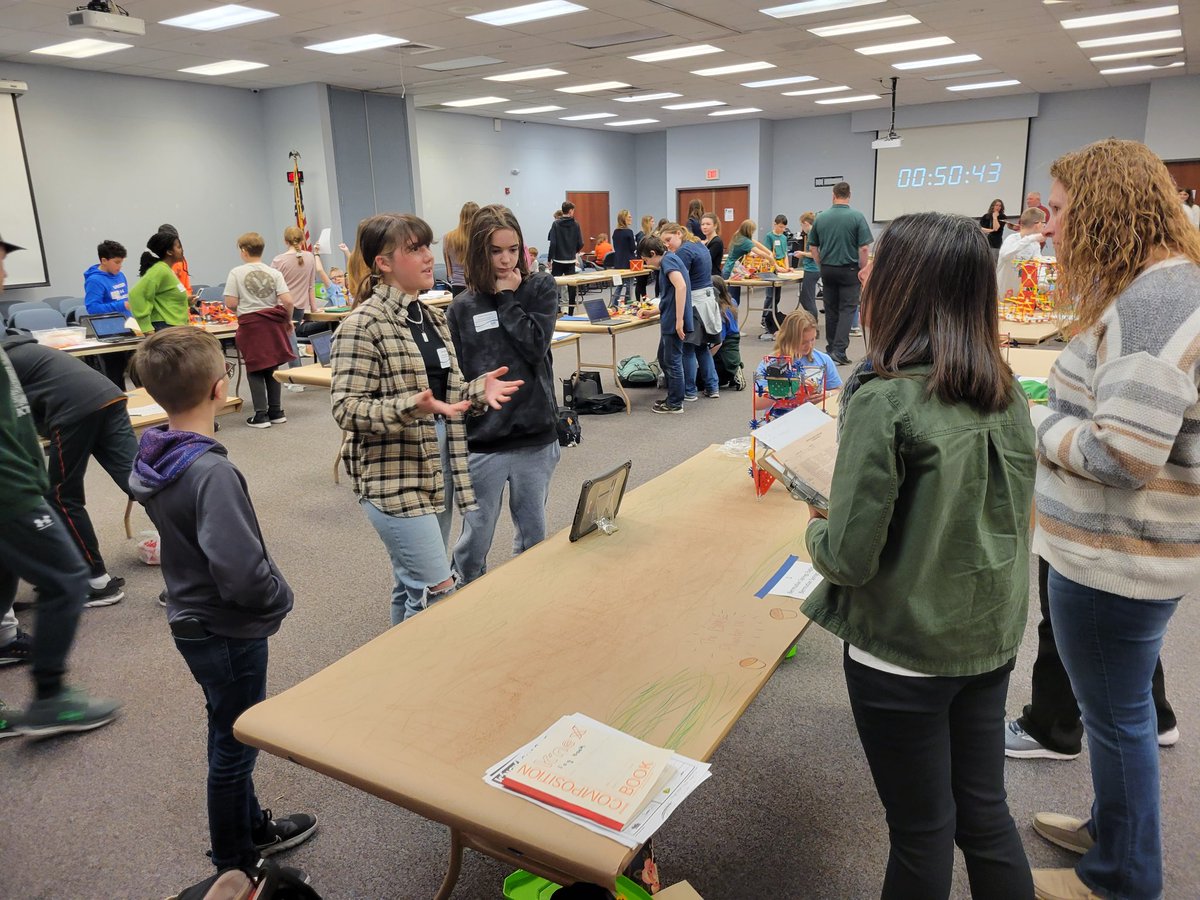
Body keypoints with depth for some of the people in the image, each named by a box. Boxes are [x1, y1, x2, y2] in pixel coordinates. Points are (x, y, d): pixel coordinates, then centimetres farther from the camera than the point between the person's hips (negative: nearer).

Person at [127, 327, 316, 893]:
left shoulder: (153, 458, -2)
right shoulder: (212, 472, -30)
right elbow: (241, 573, -34)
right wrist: (281, 597, -14)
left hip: (194, 620, 8)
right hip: (228, 631, -8)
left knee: (234, 737, 25)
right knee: (234, 746, 11)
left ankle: (252, 827, 46)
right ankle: (235, 868, 32)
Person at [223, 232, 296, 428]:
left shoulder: (236, 272, -5)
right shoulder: (274, 272, 0)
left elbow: (231, 304, -8)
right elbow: (287, 301, -8)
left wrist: (241, 309, 14)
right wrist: (288, 321, 7)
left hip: (250, 324, -2)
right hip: (273, 323, 2)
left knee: (255, 370, 6)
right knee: (272, 367, 13)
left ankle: (261, 415, 4)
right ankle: (276, 412, 17)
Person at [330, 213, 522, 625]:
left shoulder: (432, 316, 11)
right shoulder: (363, 325, -13)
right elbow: (346, 409, -16)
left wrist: (479, 389, -2)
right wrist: (410, 408, -31)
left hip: (437, 467, 8)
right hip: (394, 476, -7)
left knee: (413, 584, 17)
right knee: (438, 589, -8)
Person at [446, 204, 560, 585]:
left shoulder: (541, 289, 2)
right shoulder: (462, 308, 1)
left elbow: (535, 345, -13)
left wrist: (507, 297, -9)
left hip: (536, 437, 1)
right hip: (481, 443, -1)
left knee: (533, 537, 16)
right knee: (474, 543, 8)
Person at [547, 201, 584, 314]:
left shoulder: (556, 224, -6)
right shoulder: (575, 225, -2)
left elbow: (552, 243, -10)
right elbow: (580, 244, -1)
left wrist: (550, 259, -4)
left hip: (558, 260, -1)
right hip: (571, 261, 2)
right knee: (571, 286, 5)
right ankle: (571, 312, 6)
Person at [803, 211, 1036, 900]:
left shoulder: (884, 400, -23)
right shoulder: (1006, 393, -1)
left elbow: (849, 558, -22)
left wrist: (817, 530, 0)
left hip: (903, 654, -6)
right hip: (991, 639, 6)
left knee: (922, 831, 14)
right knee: (985, 815, 22)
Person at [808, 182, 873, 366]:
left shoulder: (820, 218, 1)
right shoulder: (857, 217, -9)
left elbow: (813, 247, 7)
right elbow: (863, 248, -11)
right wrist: (863, 270, -1)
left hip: (827, 269, 4)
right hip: (848, 269, -3)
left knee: (831, 309, 11)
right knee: (847, 309, -1)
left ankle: (831, 348, 17)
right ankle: (839, 350, -13)